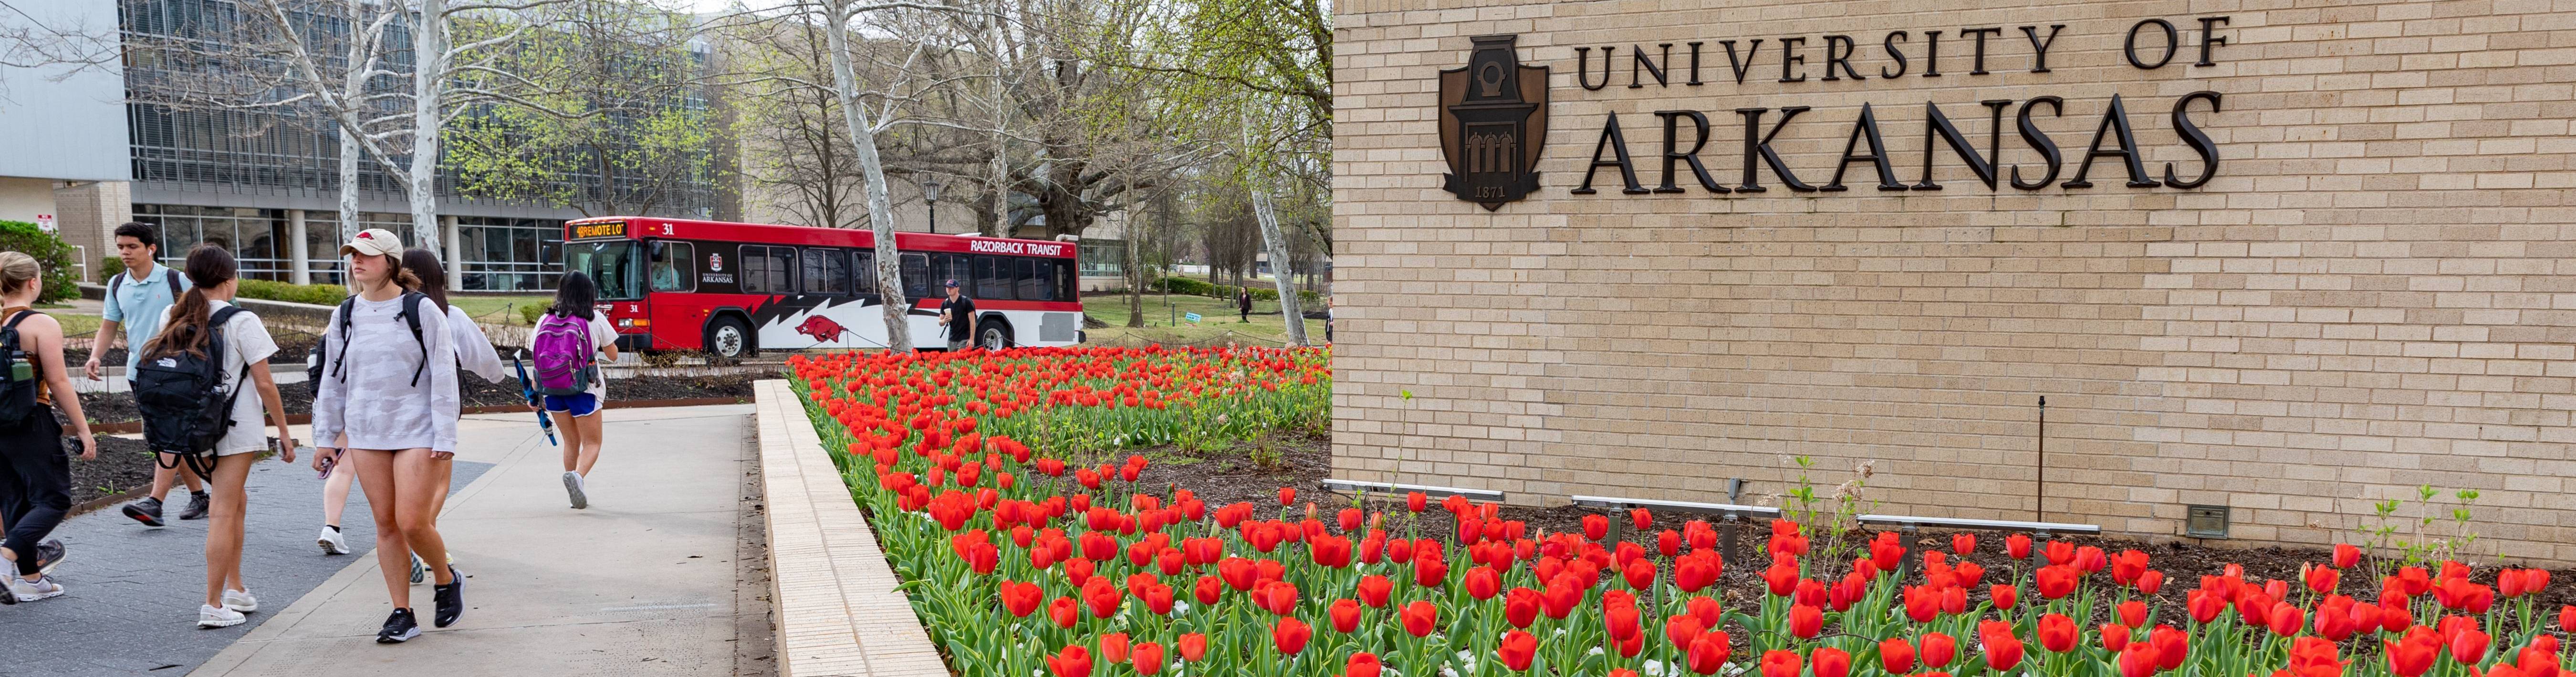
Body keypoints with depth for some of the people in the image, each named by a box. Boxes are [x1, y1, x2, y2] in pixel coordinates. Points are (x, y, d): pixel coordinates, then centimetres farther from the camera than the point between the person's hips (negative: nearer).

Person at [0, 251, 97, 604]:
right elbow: (58, 383, -13)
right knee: (54, 498, 1)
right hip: (31, 425, -7)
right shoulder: (41, 324, -13)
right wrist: (84, 430, -8)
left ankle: (30, 577, 22)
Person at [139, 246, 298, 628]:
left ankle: (235, 589, 25)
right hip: (234, 428, -6)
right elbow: (265, 385, -11)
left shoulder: (173, 319, 6)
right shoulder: (241, 322, -11)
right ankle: (213, 606, -2)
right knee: (223, 513, -3)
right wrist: (284, 431, -3)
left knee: (236, 502, 20)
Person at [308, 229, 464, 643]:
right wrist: (326, 438, 15)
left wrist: (445, 437, -9)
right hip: (365, 434, 5)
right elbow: (332, 380, 16)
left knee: (413, 522, -10)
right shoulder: (345, 316, 9)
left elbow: (444, 376, -6)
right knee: (385, 524, 5)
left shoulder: (420, 310, -5)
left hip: (416, 431, -4)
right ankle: (402, 614, 12)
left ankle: (446, 581, 18)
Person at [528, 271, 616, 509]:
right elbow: (613, 355, 5)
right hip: (584, 388, -3)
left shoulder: (546, 320, 3)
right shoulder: (595, 319, -4)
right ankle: (577, 475, -23)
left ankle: (575, 492, 19)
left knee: (571, 441, 20)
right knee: (592, 444, 6)